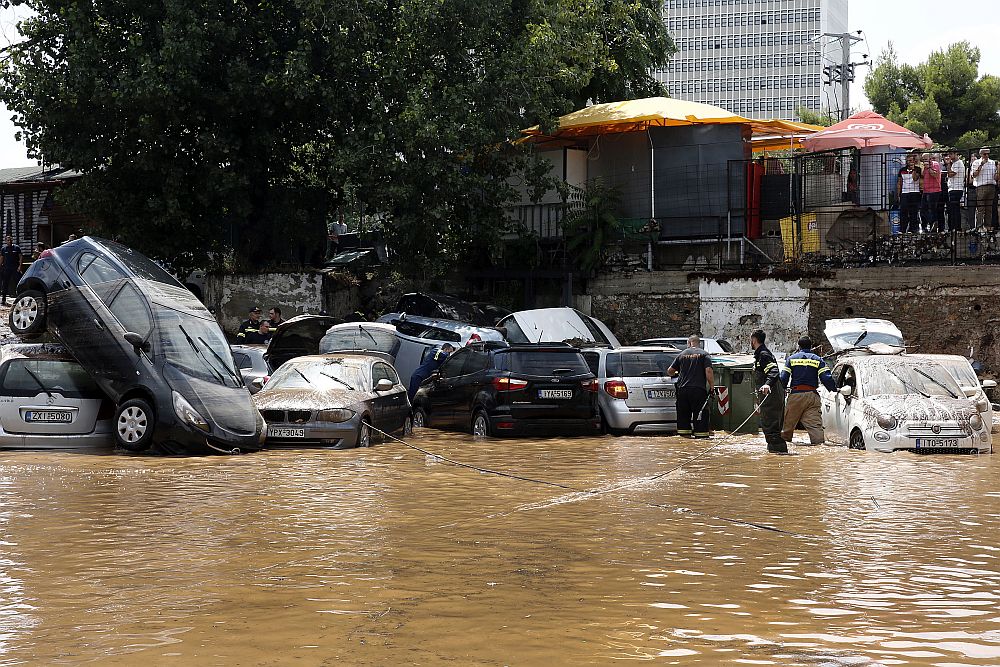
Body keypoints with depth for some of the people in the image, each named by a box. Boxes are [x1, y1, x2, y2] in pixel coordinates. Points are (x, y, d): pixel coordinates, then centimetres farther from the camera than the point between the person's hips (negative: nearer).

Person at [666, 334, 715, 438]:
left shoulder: (682, 355, 12)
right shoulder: (704, 354, 2)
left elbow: (670, 371, 16)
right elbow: (708, 372, -10)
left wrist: (675, 374, 38)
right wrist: (712, 386, -3)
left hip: (682, 388, 3)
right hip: (698, 389, -3)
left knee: (683, 413, 12)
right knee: (700, 413, 0)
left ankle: (684, 433, 13)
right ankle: (701, 433, -5)